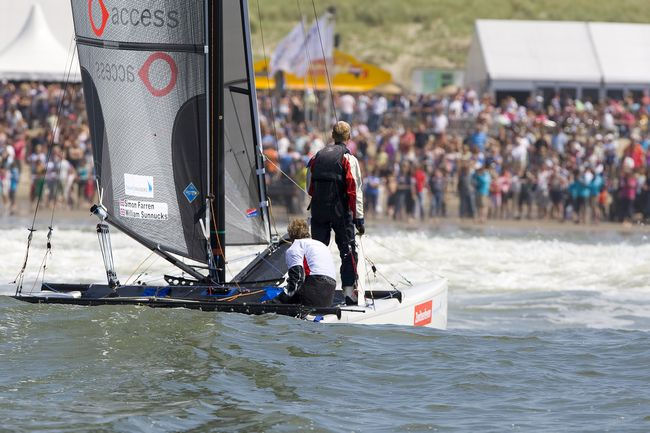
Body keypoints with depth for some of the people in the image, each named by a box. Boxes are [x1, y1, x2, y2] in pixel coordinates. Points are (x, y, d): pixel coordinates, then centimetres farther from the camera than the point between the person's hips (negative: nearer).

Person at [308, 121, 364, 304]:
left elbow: (311, 188, 12)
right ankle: (349, 290, -6)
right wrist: (359, 218, -7)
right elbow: (354, 191, -10)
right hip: (341, 212, -4)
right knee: (348, 251, 1)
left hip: (318, 211, 4)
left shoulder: (317, 157, 9)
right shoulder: (348, 159, -7)